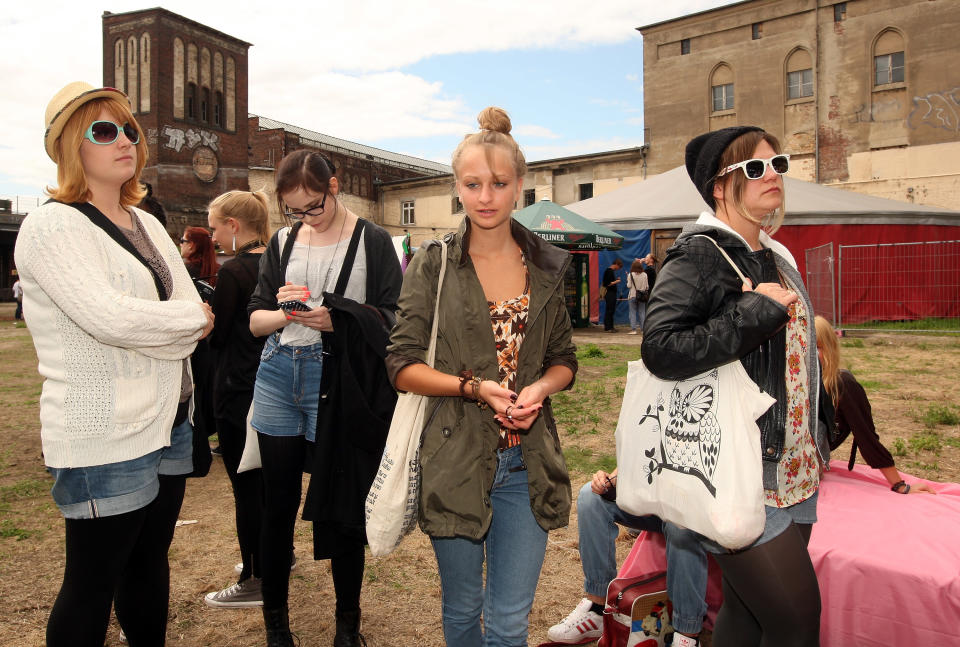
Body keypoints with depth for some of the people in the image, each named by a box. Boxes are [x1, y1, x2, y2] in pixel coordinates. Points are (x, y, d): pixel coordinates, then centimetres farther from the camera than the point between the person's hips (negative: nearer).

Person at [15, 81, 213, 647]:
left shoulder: (147, 224, 13)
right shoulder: (52, 225, -10)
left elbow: (196, 318, 5)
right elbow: (108, 318, -23)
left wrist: (140, 327, -13)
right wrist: (191, 317, -9)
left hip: (169, 420, 7)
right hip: (105, 435, -7)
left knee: (150, 561, 19)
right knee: (92, 583, 5)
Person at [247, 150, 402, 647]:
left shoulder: (372, 241, 0)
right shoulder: (282, 242, 12)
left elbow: (389, 318, -5)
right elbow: (254, 319, 11)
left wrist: (336, 321, -21)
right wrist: (282, 314, -10)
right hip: (279, 378, 4)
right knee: (278, 506, 11)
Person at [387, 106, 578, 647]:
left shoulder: (547, 267, 5)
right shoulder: (433, 265, -3)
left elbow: (565, 359, 12)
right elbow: (403, 366, -5)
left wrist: (539, 389, -10)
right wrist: (474, 387, -18)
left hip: (527, 462, 2)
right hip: (456, 459, -1)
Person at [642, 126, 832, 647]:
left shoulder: (777, 257, 14)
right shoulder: (697, 256, -12)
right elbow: (661, 348, -27)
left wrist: (820, 434, 23)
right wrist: (758, 309, -22)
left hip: (793, 471, 8)